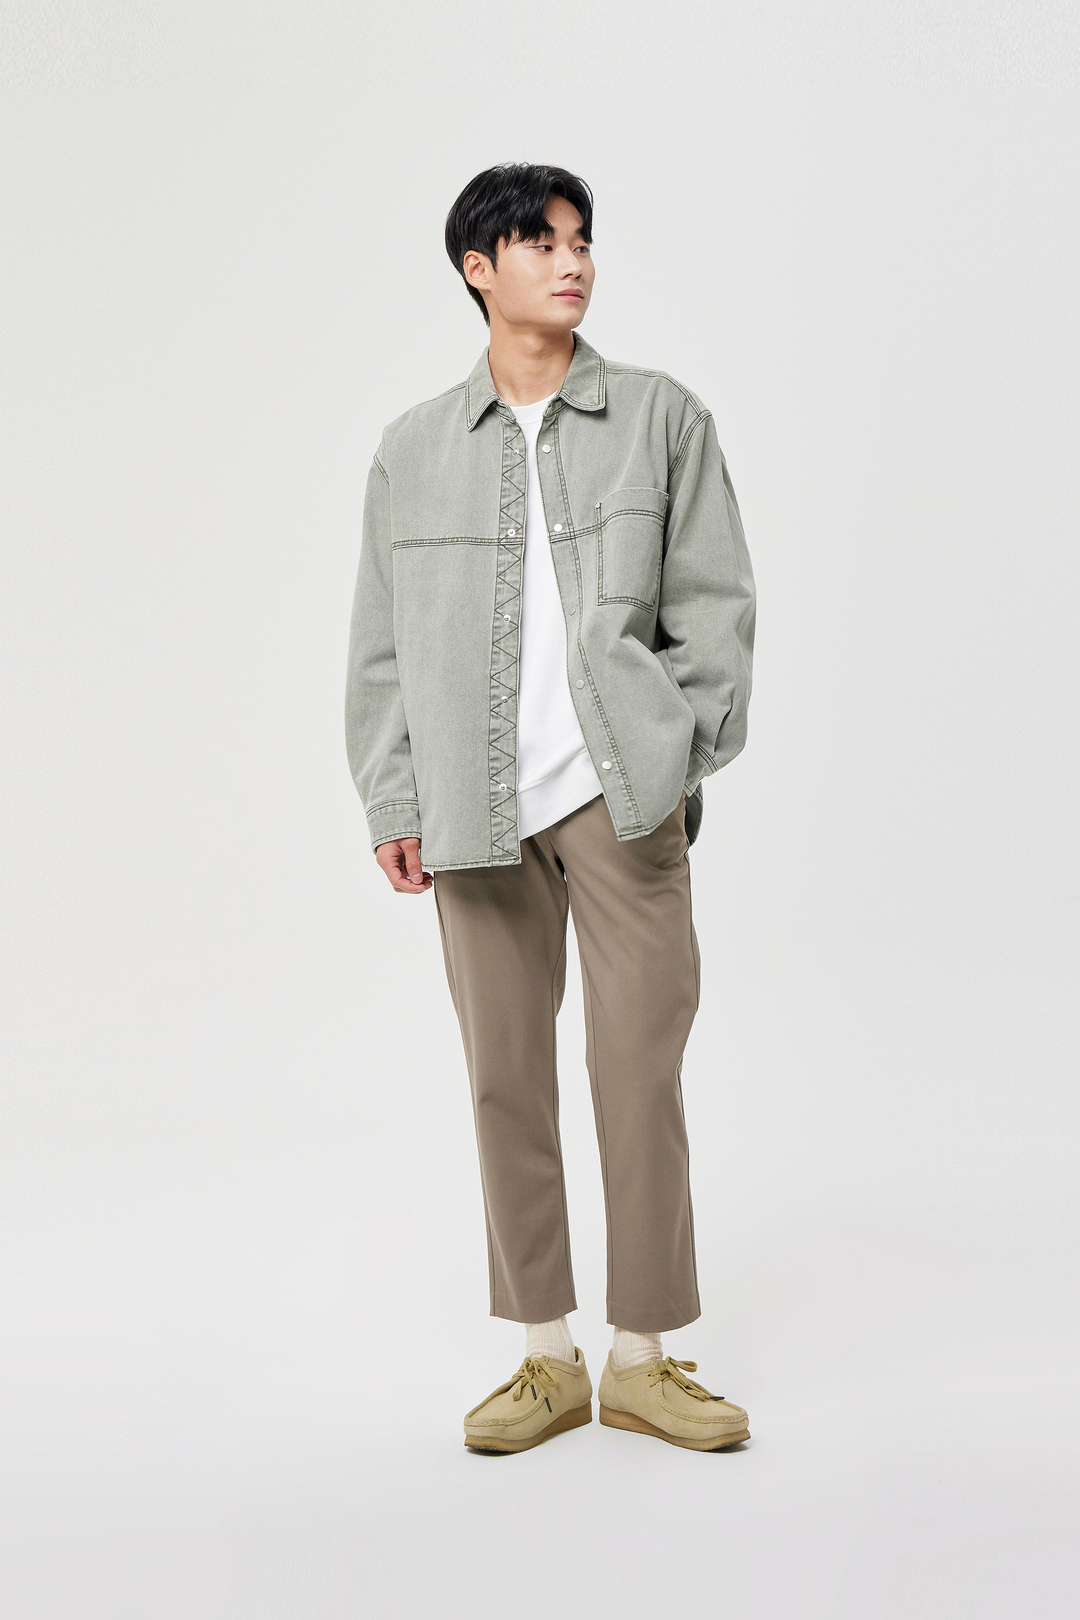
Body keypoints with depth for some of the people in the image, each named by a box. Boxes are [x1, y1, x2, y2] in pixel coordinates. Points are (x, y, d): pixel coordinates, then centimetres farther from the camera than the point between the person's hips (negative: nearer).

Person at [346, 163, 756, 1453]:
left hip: (622, 791, -1)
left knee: (641, 1064, 0)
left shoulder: (662, 417, 7)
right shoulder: (413, 449, 11)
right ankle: (546, 1358, 18)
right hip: (477, 805, 2)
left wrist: (679, 756, -6)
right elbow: (380, 645, 11)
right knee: (504, 1074, 5)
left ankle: (642, 1359, 14)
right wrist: (391, 802, 4)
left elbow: (715, 601, 5)